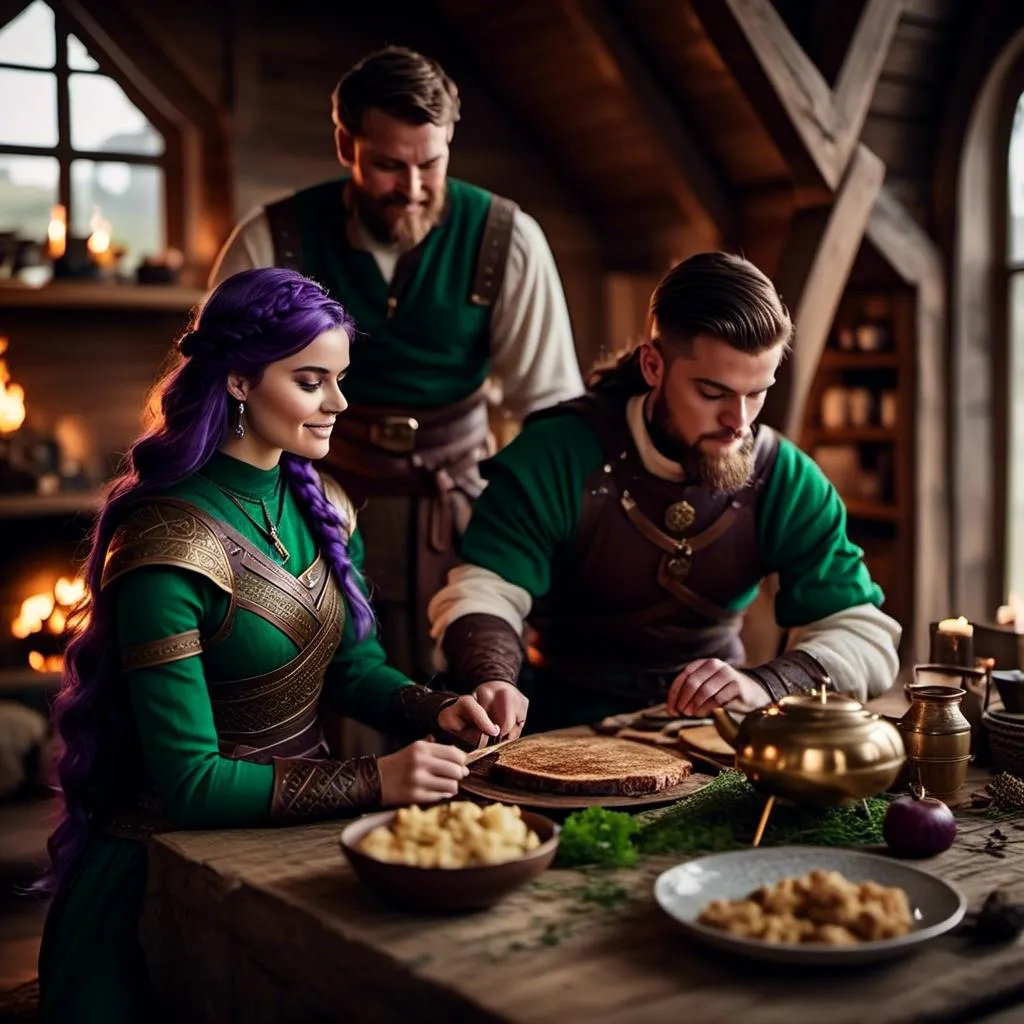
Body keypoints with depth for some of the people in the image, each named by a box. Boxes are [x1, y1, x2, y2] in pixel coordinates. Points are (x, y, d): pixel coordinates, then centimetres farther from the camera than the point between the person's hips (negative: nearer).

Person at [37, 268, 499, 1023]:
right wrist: (372, 782, -24)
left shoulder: (321, 507, 4)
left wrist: (435, 711, -7)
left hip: (306, 815, 6)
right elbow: (189, 782, -20)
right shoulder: (168, 545, -20)